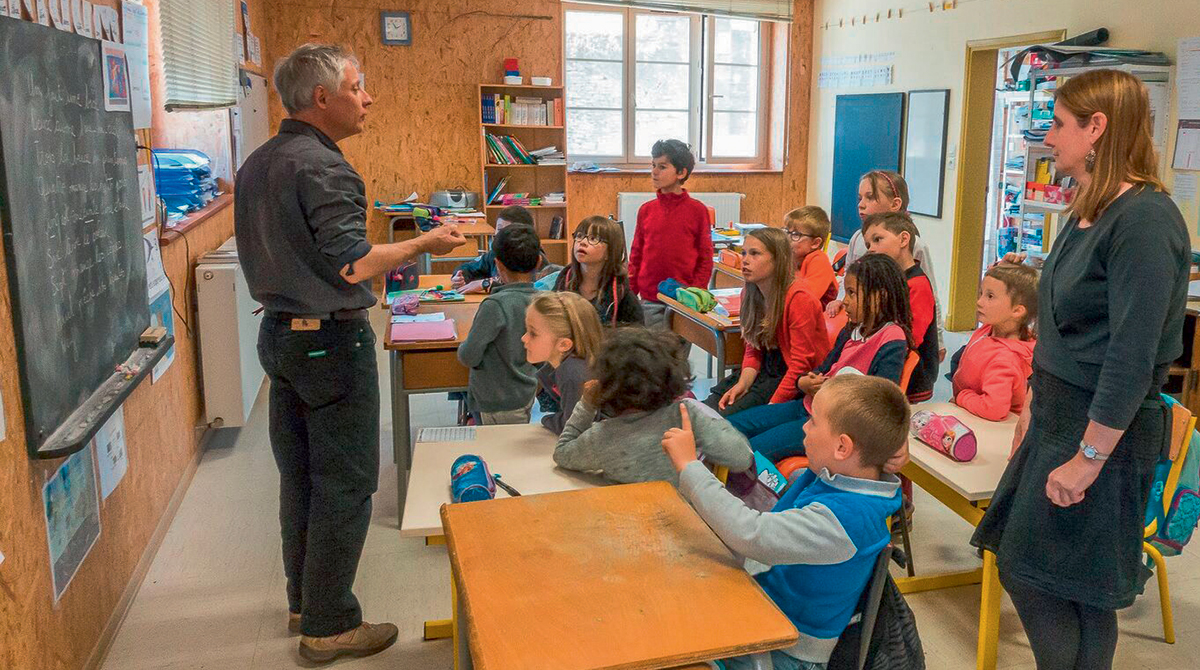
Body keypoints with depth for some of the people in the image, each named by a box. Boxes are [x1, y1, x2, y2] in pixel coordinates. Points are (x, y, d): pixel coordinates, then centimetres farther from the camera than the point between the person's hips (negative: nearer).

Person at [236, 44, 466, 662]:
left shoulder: (257, 165, 10)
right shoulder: (324, 169, -19)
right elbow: (350, 266, -23)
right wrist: (424, 244, -13)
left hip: (278, 333, 9)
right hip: (331, 343, -9)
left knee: (299, 476, 17)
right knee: (344, 484, 1)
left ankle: (303, 601, 31)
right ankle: (329, 626, 12)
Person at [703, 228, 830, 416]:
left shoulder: (799, 298, -21)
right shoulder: (750, 294, 4)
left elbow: (801, 363, -21)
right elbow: (753, 349, 10)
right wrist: (743, 384, -9)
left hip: (797, 381, -7)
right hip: (767, 371, 7)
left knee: (727, 418, -22)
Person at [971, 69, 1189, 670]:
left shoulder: (1145, 219, -20)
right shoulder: (1087, 212, 8)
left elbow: (1133, 357, -23)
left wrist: (1087, 458, -20)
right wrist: (1034, 406, 16)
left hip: (1102, 430, -9)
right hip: (1060, 414, 9)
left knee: (1040, 579, 3)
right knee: (1020, 567, 16)